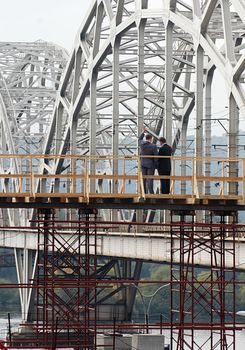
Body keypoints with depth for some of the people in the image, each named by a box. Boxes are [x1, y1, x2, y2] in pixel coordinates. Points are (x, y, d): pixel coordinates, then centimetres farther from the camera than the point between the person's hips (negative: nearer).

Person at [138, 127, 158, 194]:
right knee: (150, 179, -6)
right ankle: (151, 193, -8)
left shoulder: (142, 144, -4)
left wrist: (143, 132, 32)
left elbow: (140, 140, 23)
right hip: (150, 164, -5)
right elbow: (156, 157, -14)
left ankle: (144, 193, 10)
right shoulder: (153, 146, -17)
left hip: (143, 163, 5)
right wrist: (156, 165, -2)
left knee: (144, 179, 9)